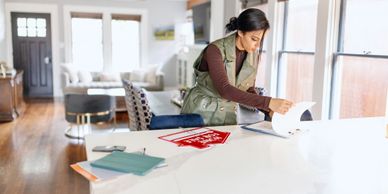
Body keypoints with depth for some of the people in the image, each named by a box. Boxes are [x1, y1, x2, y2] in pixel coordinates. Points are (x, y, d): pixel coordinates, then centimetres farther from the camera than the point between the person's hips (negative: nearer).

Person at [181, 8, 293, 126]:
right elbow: (224, 89, -30)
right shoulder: (215, 50, -18)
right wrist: (268, 102, -36)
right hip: (200, 114, -4)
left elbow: (249, 91, 6)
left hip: (227, 117, 5)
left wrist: (269, 110, -12)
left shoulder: (254, 56, -1)